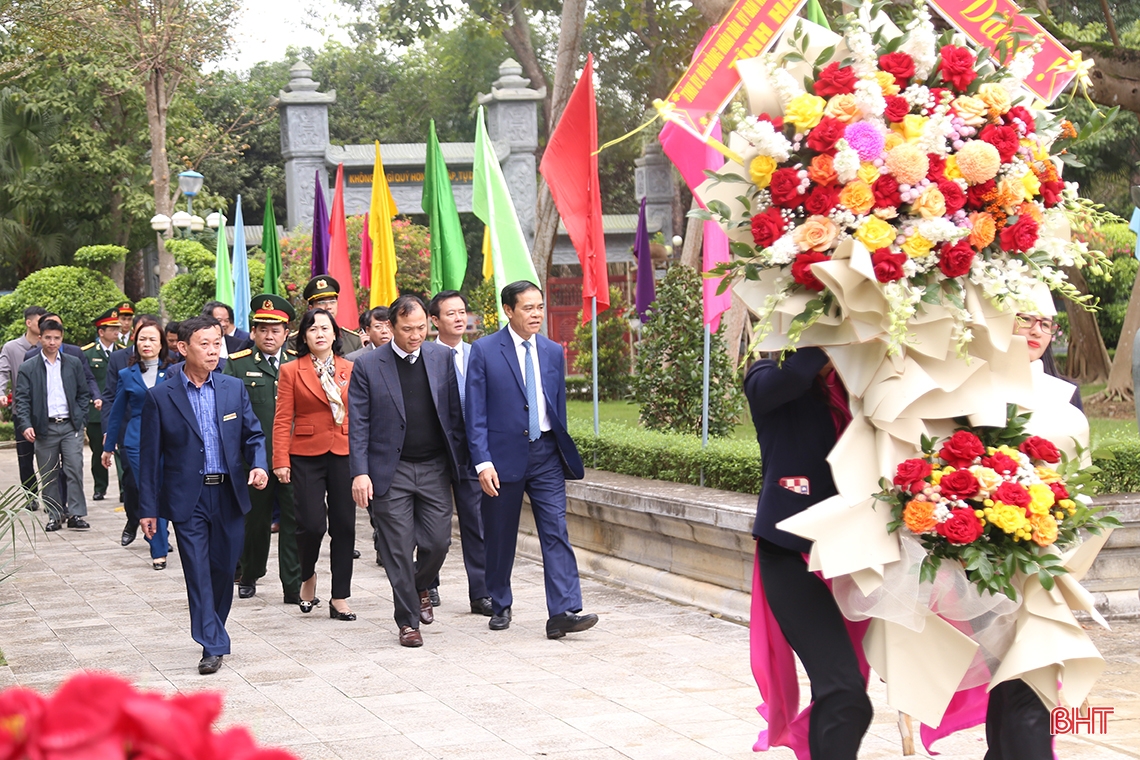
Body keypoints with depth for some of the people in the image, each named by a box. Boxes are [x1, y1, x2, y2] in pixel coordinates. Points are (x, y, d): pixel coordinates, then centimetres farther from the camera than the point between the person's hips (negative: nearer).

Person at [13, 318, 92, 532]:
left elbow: (84, 393, 13)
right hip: (44, 428, 0)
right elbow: (22, 400, -3)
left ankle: (76, 514, -2)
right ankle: (55, 515, 13)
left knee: (75, 470, -7)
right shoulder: (28, 368, 3)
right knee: (48, 475, 4)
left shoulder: (74, 364, 9)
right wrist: (25, 425, -17)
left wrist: (80, 417, 1)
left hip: (70, 426, 0)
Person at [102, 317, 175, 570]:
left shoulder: (172, 374, 3)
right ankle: (159, 550, 4)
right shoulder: (127, 375, 7)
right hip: (136, 442, 1)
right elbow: (117, 413, 12)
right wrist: (108, 447, 14)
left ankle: (159, 541, 20)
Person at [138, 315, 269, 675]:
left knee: (224, 569, 10)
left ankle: (214, 632, 29)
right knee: (198, 572, -5)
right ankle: (213, 646, -2)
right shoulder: (161, 397, -2)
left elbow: (253, 435, 12)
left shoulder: (234, 388, 6)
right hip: (187, 498, -3)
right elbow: (150, 456, 0)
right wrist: (147, 508, -2)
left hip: (229, 496, 3)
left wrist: (259, 465, -10)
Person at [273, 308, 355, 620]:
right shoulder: (291, 371, 1)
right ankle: (307, 576, 21)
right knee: (312, 524, -10)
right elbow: (283, 420, -2)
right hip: (306, 456, -2)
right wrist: (280, 461, -9)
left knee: (344, 526, 2)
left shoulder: (350, 369, 8)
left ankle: (340, 598, 11)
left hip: (344, 455, 2)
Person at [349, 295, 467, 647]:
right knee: (399, 550, 0)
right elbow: (358, 425, -4)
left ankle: (420, 588, 31)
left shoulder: (442, 357, 5)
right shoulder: (367, 366, -3)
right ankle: (408, 620, 13)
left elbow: (455, 413, 8)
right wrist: (360, 472, -12)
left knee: (437, 542, 0)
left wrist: (460, 461, 4)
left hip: (435, 469, 2)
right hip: (391, 471, -2)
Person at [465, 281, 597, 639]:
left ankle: (563, 613, -13)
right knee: (499, 537, 9)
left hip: (546, 453, 3)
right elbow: (475, 412, -6)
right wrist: (483, 462, -14)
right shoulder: (484, 351, -4)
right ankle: (500, 607, 26)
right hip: (504, 455, -3)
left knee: (556, 532, -8)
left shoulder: (553, 352, 9)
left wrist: (565, 453, 12)